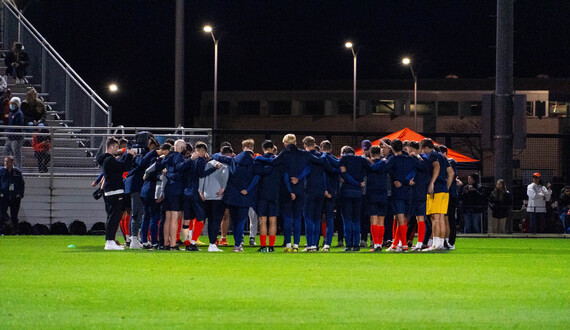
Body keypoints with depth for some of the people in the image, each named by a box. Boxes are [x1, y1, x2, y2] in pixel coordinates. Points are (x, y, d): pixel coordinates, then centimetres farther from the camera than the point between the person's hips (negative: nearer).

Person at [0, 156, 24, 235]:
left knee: (14, 217, 8)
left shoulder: (17, 172, 7)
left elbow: (22, 184, 12)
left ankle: (15, 232, 13)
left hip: (15, 197, 1)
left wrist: (21, 194, 3)